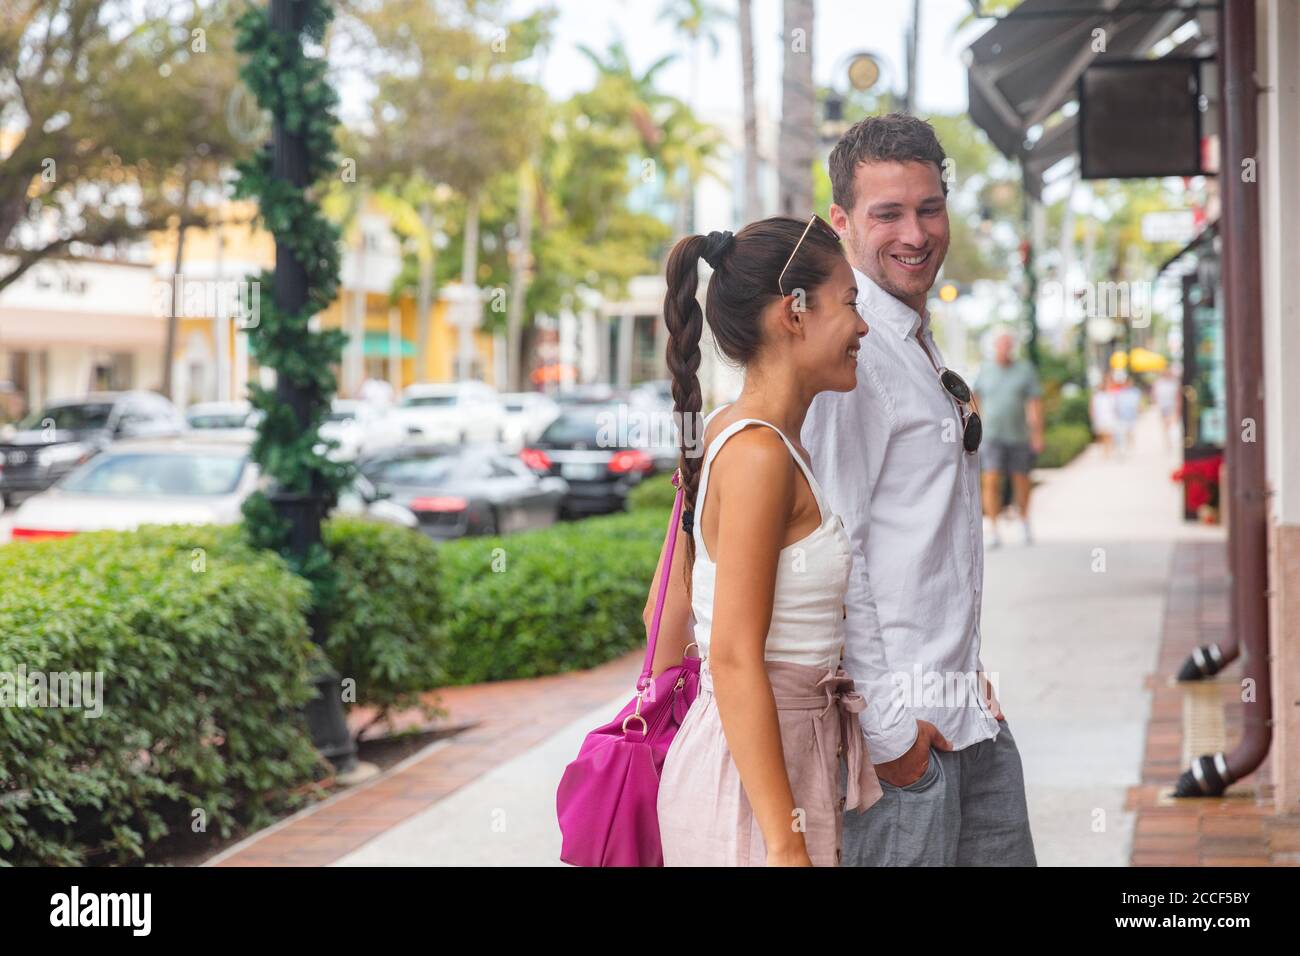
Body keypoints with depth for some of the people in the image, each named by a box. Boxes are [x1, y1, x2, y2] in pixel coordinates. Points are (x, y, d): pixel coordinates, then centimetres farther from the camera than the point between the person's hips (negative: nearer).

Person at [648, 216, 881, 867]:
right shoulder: (760, 455, -17)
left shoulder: (724, 437, 10)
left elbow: (666, 612, 16)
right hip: (752, 785, -9)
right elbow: (735, 661, -21)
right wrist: (787, 847, -22)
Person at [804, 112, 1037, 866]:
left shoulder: (922, 348, 15)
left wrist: (971, 678, 16)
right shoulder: (844, 355, -15)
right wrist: (886, 725, -20)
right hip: (901, 722, -9)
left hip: (969, 715, 9)